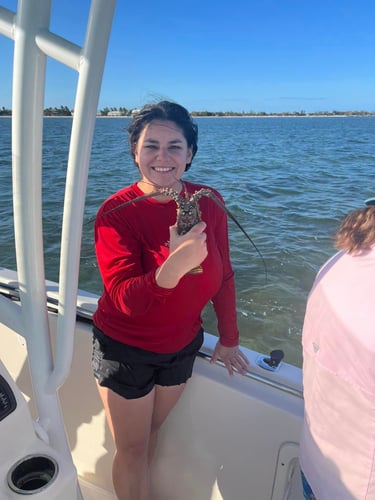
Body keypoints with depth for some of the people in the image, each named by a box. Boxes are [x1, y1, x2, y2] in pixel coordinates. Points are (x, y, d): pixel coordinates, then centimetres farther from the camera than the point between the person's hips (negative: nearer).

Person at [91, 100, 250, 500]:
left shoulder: (208, 204, -10)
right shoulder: (116, 213, -21)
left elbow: (222, 276, -1)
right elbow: (126, 299, -29)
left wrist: (228, 338, 5)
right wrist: (174, 266, -47)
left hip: (182, 346, 4)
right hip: (125, 349, -4)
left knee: (153, 430, 26)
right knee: (132, 448, 14)